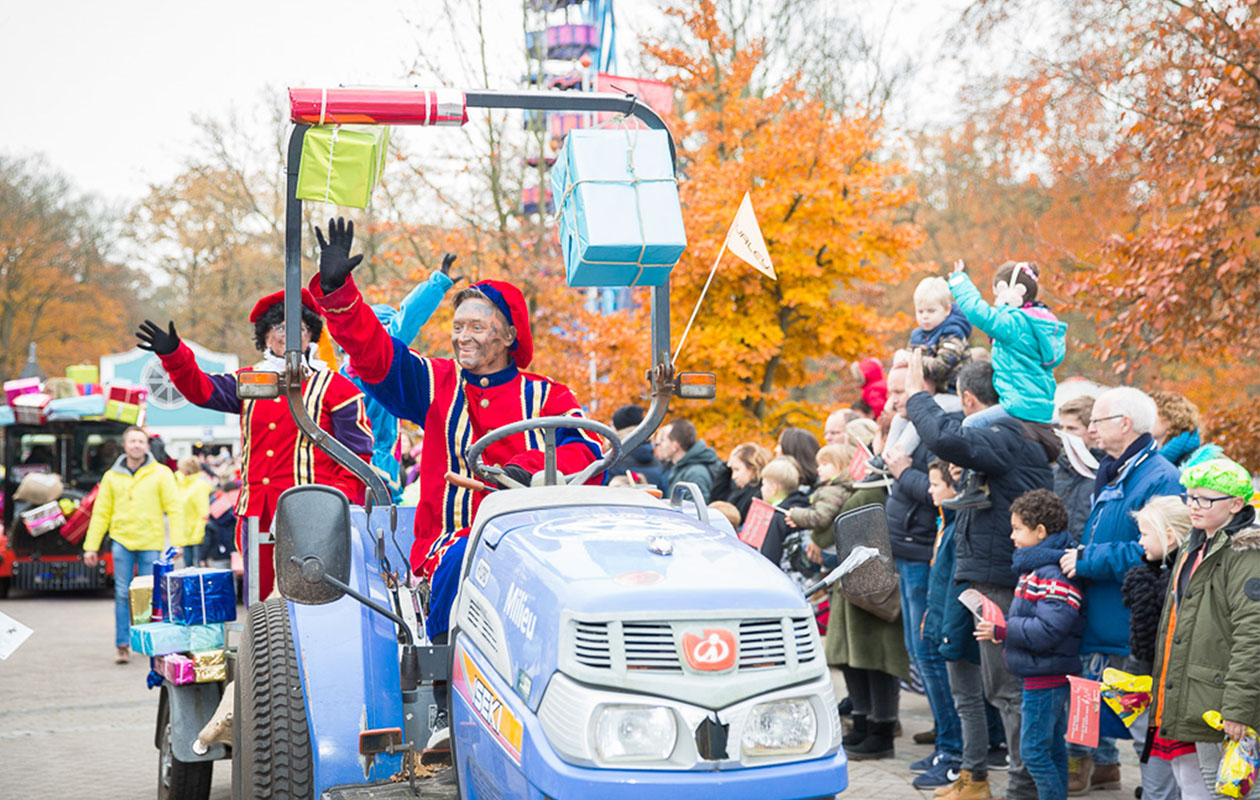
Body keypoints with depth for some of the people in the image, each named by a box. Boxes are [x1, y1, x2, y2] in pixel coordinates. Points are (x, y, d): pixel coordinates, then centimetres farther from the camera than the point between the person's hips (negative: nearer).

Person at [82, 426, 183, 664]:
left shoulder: (161, 473, 3)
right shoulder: (112, 477, 9)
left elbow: (174, 508, 0)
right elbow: (101, 513, 11)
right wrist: (91, 546, 7)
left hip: (151, 542, -1)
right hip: (122, 540, 1)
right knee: (123, 594, -3)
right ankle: (122, 645, 1)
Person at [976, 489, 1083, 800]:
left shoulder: (1053, 575, -20)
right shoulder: (1035, 568, 14)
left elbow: (1048, 630, -26)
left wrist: (1003, 631, -21)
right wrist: (1000, 627, 8)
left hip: (1046, 678, -11)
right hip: (1038, 677, 11)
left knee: (1033, 751, -7)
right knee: (1053, 749, 16)